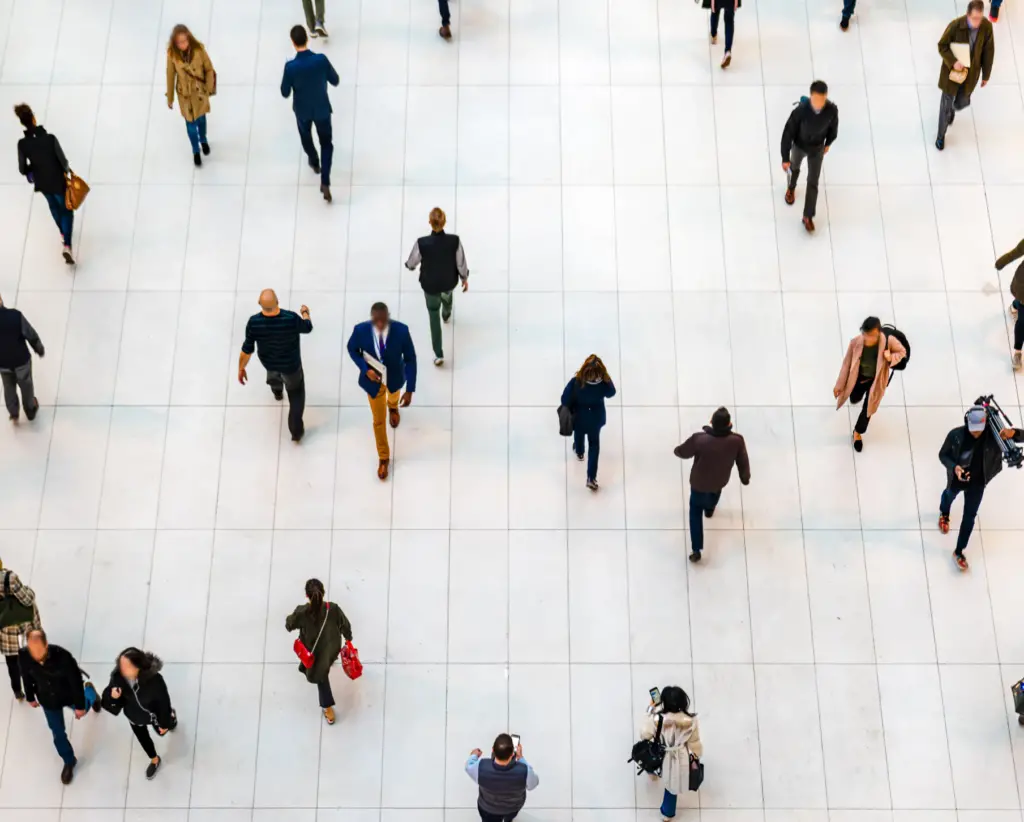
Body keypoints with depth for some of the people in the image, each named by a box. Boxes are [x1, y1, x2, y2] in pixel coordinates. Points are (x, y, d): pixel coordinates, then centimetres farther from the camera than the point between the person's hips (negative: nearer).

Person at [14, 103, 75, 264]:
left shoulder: (22, 144, -19)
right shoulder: (50, 139, -29)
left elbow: (23, 170, -10)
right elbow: (63, 161, -20)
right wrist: (67, 170, 4)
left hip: (41, 183, 4)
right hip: (58, 181, -3)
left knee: (54, 206, 33)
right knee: (67, 210, 15)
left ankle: (63, 233, 54)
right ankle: (66, 245, 0)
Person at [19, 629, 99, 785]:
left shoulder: (63, 656, -41)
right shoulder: (23, 656, -31)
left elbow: (76, 681, -25)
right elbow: (27, 677, -8)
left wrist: (80, 705, -14)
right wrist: (30, 697, 8)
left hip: (68, 695, -2)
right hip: (48, 700, 2)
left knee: (82, 710, 30)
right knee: (58, 733, 15)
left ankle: (89, 692, 65)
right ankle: (69, 762, 42)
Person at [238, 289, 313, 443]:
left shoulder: (253, 323, -34)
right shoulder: (291, 319, -38)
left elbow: (247, 350, -20)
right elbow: (307, 328, -14)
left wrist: (241, 368, -1)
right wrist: (305, 313, 9)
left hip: (268, 362, 3)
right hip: (291, 365, -2)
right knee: (296, 394, 25)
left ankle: (277, 391, 72)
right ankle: (296, 430, 31)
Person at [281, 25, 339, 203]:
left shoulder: (290, 66, -27)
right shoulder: (321, 59, -25)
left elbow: (285, 93, -14)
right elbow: (335, 81, -10)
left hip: (302, 110, 0)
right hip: (322, 109, 0)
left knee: (305, 136, 31)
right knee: (326, 143, 17)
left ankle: (314, 163, 57)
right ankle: (325, 183, 4)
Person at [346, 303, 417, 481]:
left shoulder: (401, 330, -33)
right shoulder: (360, 330, -31)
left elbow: (410, 359, -20)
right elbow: (352, 349, -8)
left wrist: (410, 390, -19)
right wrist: (365, 369, -23)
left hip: (395, 378, 1)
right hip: (373, 380, 0)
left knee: (393, 397, 37)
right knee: (379, 420, 17)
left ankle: (392, 405, 77)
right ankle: (383, 457, 40)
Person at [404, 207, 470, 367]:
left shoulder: (421, 243, -32)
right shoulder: (454, 241, -29)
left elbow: (411, 263, -13)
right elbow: (461, 263, -14)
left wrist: (409, 266, 13)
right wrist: (465, 278, 7)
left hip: (430, 284, -2)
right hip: (449, 281, 2)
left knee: (434, 317, 19)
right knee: (447, 293, 40)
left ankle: (438, 354, 22)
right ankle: (446, 314, 73)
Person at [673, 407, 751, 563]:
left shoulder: (699, 439, -36)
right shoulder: (737, 441, -31)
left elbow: (682, 452, -16)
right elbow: (743, 462, -13)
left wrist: (677, 450, 10)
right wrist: (745, 478, 9)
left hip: (699, 483, -2)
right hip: (720, 481, 2)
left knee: (695, 513, 21)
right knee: (714, 492, 39)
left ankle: (696, 550, 17)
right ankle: (709, 509, 72)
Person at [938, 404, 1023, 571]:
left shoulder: (993, 435, -31)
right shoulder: (956, 435, -32)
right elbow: (942, 455, -17)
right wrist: (954, 467, -38)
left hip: (977, 482, 0)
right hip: (956, 478, 0)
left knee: (969, 517, 11)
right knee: (949, 496, 34)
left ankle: (959, 552, 29)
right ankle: (944, 514, 71)